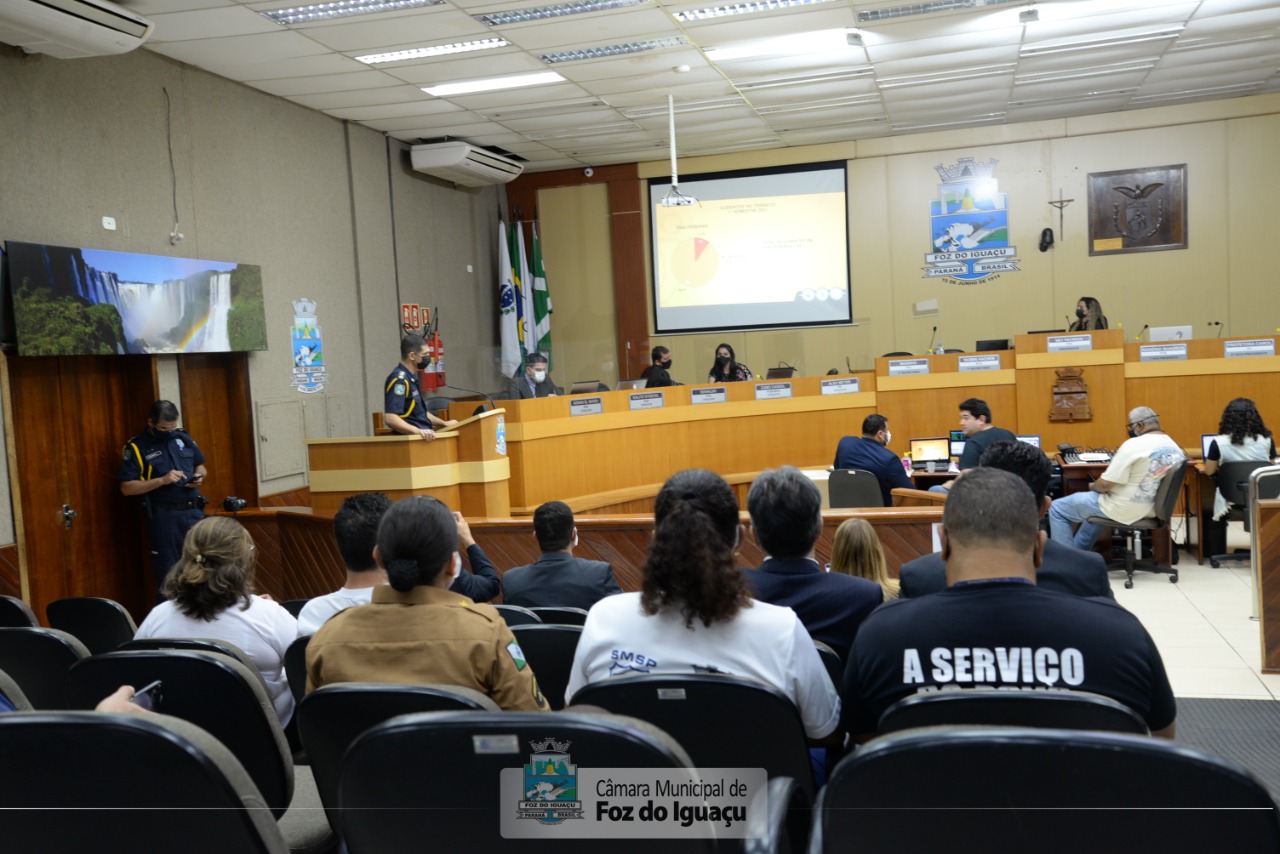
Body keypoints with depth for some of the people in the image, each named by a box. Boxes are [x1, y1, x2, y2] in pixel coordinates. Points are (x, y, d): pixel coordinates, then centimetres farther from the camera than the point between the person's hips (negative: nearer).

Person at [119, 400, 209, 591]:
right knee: (169, 572, 4)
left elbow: (201, 466, 20)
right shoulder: (137, 447, -6)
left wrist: (199, 476, -3)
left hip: (194, 512, 5)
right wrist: (161, 480, -20)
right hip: (164, 516, -5)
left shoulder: (183, 437, 9)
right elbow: (126, 488, -10)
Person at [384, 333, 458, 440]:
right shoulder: (399, 380, -13)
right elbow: (390, 418, -22)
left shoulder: (411, 378, 17)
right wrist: (418, 431, -31)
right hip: (412, 439, -9)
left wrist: (444, 423, 26)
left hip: (425, 436, 9)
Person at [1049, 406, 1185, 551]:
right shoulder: (1175, 448, 2)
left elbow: (1105, 484, -21)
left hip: (1124, 509, -9)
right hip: (1151, 508, 9)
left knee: (1057, 509, 5)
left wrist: (1093, 486, 1)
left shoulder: (1134, 445, -22)